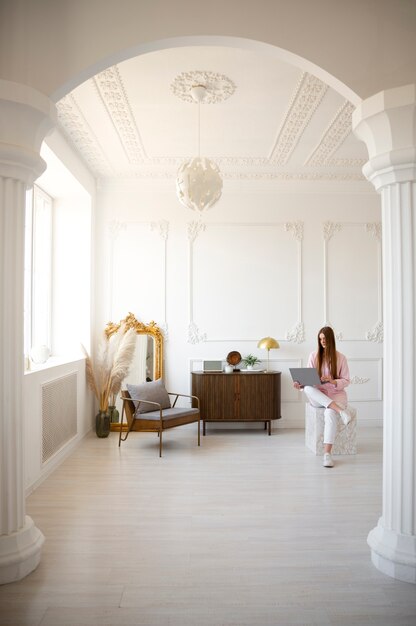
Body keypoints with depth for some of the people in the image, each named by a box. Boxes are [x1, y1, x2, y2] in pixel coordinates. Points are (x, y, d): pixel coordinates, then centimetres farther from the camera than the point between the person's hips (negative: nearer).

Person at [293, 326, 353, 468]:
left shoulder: (340, 358, 2)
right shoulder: (313, 356, 5)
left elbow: (346, 381, 1)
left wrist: (332, 381, -19)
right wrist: (300, 384, -19)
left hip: (336, 395, -2)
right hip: (317, 397, 2)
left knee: (330, 413, -37)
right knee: (308, 389, -34)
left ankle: (327, 454, -40)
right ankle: (340, 410, -36)